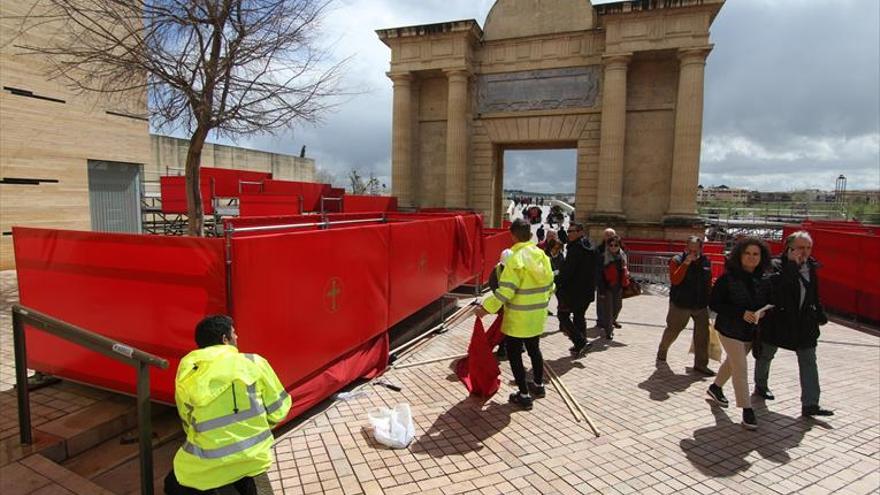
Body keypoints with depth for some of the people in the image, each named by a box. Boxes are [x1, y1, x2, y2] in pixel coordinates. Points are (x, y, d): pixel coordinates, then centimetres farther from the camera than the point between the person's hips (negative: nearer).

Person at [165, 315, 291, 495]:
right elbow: (278, 410, 0)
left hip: (206, 465, 1)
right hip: (252, 455, -1)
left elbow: (189, 425, 7)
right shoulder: (254, 362, -6)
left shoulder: (185, 376, 0)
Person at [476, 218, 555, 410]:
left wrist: (486, 308, -19)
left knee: (514, 353, 6)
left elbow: (505, 290, -25)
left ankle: (524, 394, 10)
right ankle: (539, 385, 39)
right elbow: (549, 285, 9)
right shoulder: (542, 255, 1)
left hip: (518, 318, -7)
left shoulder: (515, 259, -21)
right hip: (538, 316, 7)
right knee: (534, 349, 24)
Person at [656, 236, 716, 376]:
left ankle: (701, 364, 13)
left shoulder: (706, 262, 5)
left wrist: (709, 300, 16)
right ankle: (662, 351, 35)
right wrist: (685, 264, -29)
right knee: (672, 330, 10)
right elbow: (675, 280, -23)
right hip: (680, 304, -4)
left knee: (702, 334, 3)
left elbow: (709, 282, 15)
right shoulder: (677, 260, -11)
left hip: (701, 305, 4)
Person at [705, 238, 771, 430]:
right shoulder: (728, 278, -16)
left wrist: (761, 313, -13)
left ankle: (715, 388, 45)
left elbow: (768, 303, 11)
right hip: (730, 330, -6)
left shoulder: (763, 280, -1)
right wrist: (741, 313, -23)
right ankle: (747, 410, 6)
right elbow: (714, 303, -15)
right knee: (740, 369, -5)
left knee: (732, 362, 22)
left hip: (751, 331, 6)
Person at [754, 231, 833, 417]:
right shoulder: (776, 265, -13)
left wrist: (820, 315, 18)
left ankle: (810, 404, 4)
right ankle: (760, 386, 35)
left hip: (804, 322, 5)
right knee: (765, 355, 13)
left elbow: (814, 294, 18)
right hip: (777, 320, -5)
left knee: (809, 362, 0)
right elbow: (775, 285, -33)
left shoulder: (810, 267, 6)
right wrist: (792, 264, -29)